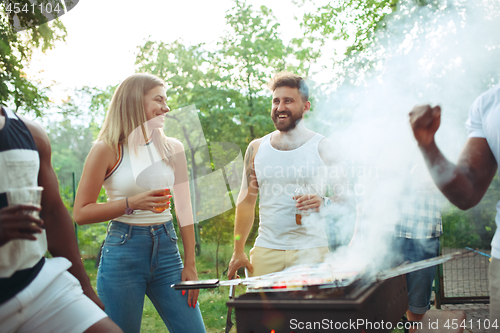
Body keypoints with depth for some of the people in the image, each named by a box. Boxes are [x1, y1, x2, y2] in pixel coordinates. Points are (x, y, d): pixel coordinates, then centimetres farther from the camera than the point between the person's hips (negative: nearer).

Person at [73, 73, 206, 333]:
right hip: (123, 252, -3)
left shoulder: (172, 149, 7)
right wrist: (132, 203, -18)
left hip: (167, 250, 4)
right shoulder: (107, 150, -4)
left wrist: (190, 265, 5)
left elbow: (184, 210, 9)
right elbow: (81, 213, -6)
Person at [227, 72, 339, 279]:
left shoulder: (323, 148, 1)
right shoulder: (256, 149, 10)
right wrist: (238, 252, 10)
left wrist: (324, 203, -20)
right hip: (266, 251, 3)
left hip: (310, 251, -2)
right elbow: (246, 202, 13)